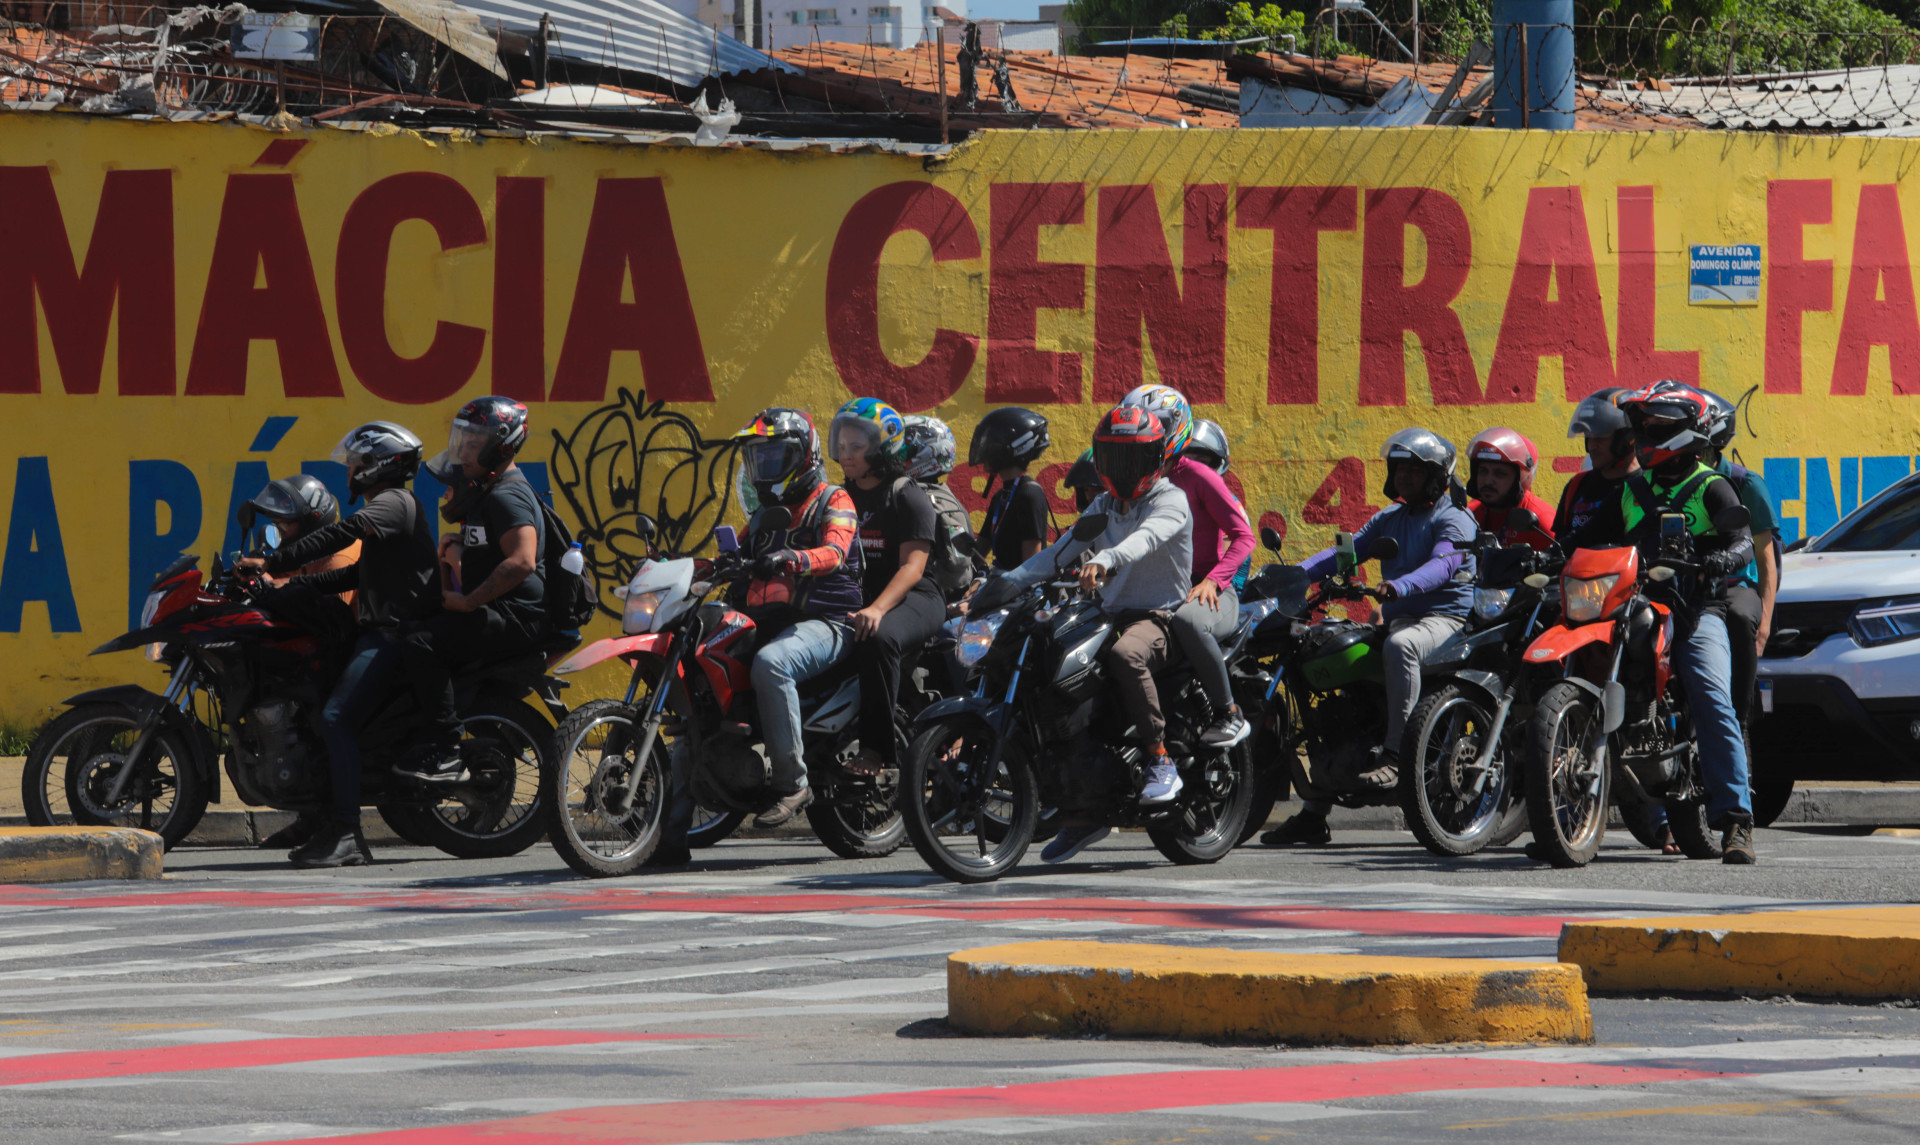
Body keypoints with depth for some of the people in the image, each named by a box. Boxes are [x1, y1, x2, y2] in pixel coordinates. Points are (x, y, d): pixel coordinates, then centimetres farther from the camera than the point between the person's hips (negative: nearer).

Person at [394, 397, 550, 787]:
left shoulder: (507, 498, -16)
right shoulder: (485, 494, 18)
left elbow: (522, 563, -31)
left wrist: (467, 601, -25)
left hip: (516, 618, -11)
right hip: (496, 614, 11)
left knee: (421, 641, -27)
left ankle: (445, 753, -29)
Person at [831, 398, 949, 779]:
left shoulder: (908, 496, -5)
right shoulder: (843, 498, 17)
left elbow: (912, 566, -15)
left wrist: (877, 609, -30)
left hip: (914, 597, -7)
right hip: (856, 596, 7)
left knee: (878, 638, -38)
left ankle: (875, 747, -36)